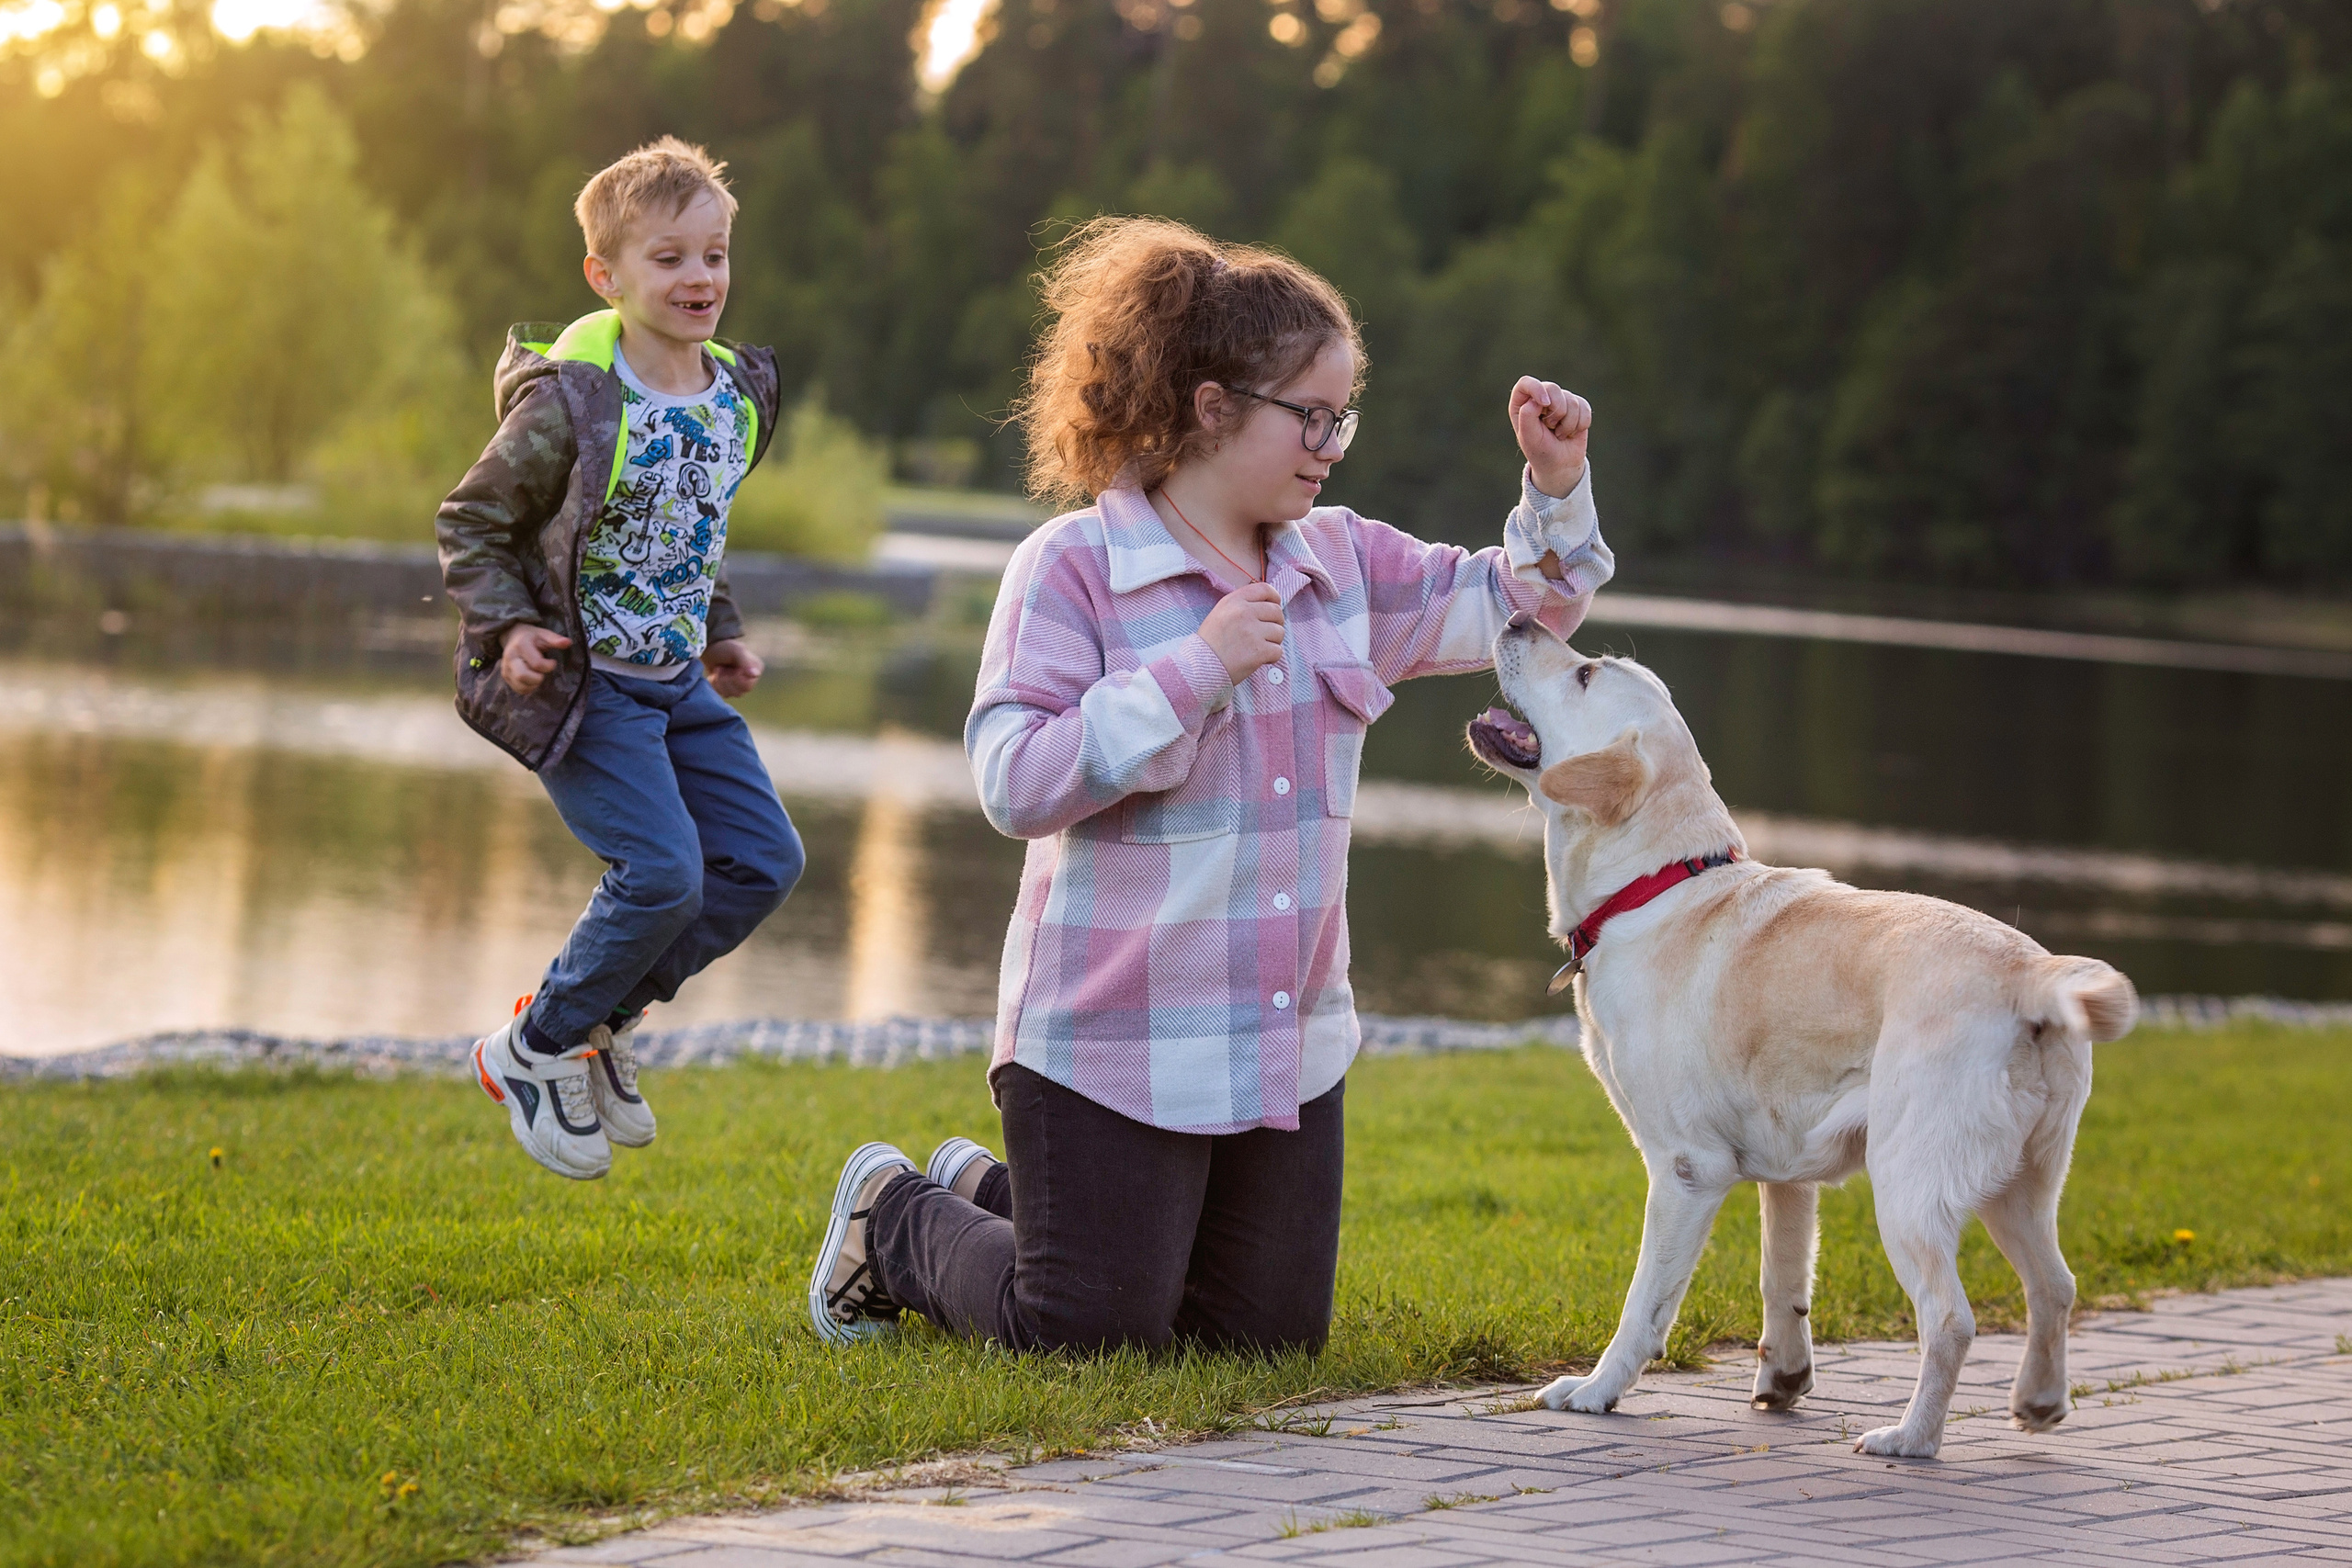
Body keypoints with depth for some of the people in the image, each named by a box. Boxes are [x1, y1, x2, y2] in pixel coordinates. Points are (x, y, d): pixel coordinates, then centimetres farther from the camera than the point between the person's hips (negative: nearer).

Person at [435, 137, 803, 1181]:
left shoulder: (736, 396, 5)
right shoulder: (568, 406, -17)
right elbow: (470, 521, -7)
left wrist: (721, 635, 19)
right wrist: (506, 628, -19)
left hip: (678, 682, 8)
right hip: (580, 682, -8)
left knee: (764, 859, 2)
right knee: (661, 872, -16)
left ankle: (598, 1019, 17)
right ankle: (535, 1051, 6)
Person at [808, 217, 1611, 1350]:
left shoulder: (1341, 563, 7)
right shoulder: (1074, 568, -11)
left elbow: (1518, 609, 17)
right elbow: (1014, 783, -20)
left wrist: (1556, 487, -2)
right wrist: (1195, 671, -23)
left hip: (1291, 1043, 7)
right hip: (1116, 1044, -7)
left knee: (1271, 1334, 13)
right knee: (1089, 1337, -2)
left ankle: (1002, 1192, 34)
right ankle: (895, 1220, 28)